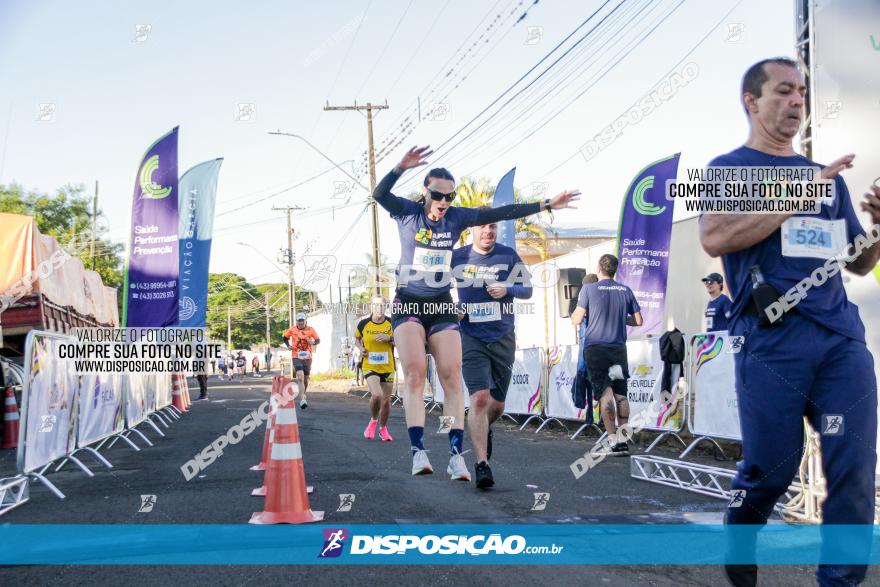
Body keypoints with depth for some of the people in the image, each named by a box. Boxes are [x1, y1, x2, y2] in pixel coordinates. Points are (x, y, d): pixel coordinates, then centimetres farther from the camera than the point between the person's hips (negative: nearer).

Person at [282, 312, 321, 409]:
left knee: (306, 379, 14)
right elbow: (285, 337, 16)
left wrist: (314, 343, -16)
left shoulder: (310, 330, 0)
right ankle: (302, 400, -26)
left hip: (307, 357, 2)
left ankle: (303, 395, 42)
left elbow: (318, 340, 6)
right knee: (300, 377, -21)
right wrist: (288, 345, 0)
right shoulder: (292, 330, -1)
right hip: (296, 357, -2)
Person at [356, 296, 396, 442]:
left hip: (387, 367, 2)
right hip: (370, 366, -2)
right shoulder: (364, 324, -4)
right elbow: (357, 339, 14)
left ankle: (383, 428, 31)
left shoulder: (392, 323, -2)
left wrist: (389, 338, -15)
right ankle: (373, 421, 6)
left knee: (386, 399, 8)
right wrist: (361, 349, -6)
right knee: (376, 395, -23)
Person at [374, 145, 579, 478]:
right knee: (414, 372, -15)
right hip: (407, 305, -3)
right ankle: (418, 452, -18)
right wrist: (401, 168, -43)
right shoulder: (407, 213, -7)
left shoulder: (457, 217, 0)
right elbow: (379, 195, -25)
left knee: (452, 377, -7)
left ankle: (456, 455, -8)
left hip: (442, 306, 3)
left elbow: (501, 213, 0)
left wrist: (546, 205, -3)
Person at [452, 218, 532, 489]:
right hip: (471, 337, -2)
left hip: (503, 338, 2)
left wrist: (507, 289, -12)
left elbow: (527, 289, 8)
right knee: (480, 398, -19)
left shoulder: (508, 256, 3)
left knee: (497, 405, 10)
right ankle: (481, 464, -17)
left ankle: (484, 430, 45)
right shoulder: (456, 258, 0)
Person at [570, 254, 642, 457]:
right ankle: (623, 440, 7)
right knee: (621, 394, 8)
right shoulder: (626, 291, 7)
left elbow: (578, 319, -5)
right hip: (618, 348, 3)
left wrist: (572, 314, 17)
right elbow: (638, 321, 9)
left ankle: (613, 440, -10)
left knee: (604, 393, -5)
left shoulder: (589, 289, -3)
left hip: (595, 347, -3)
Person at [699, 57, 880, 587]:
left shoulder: (827, 176, 21)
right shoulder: (730, 168, 6)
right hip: (771, 337, -4)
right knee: (772, 468, 2)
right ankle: (740, 543, 31)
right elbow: (715, 238, -14)